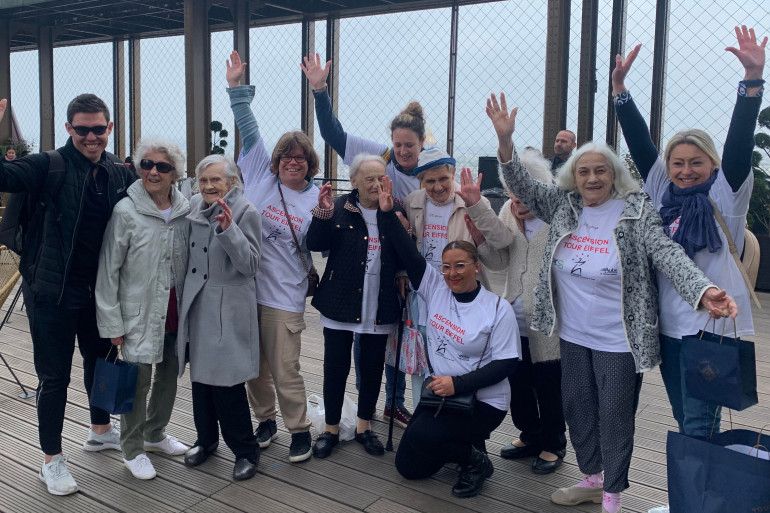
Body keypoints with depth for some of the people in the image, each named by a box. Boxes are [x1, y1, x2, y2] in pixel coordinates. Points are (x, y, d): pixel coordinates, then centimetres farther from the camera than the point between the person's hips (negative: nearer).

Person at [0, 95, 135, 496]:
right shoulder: (50, 167, -12)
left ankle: (100, 430, 45)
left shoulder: (120, 174, 3)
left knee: (101, 360, 22)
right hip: (53, 291, -5)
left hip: (99, 289, 6)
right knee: (55, 376, 5)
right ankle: (51, 460, 22)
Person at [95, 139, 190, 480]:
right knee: (139, 380, 1)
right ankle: (133, 450, 22)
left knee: (169, 374, 16)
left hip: (174, 312, 5)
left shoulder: (185, 212, 1)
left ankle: (155, 434, 39)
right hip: (139, 314, -5)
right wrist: (112, 323, -10)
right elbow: (108, 271, -9)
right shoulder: (125, 212, -11)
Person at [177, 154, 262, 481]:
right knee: (200, 374, 15)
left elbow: (250, 264, -18)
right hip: (196, 304, 6)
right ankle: (206, 439, 33)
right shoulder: (194, 206, 5)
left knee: (226, 382, -5)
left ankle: (245, 451, 11)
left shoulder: (245, 212, -12)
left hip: (228, 309, -6)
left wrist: (228, 228, -28)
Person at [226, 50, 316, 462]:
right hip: (245, 286, 3)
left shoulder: (315, 199, 2)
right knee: (254, 366, 14)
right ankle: (265, 421, 35)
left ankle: (299, 430, 19)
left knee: (285, 371, 0)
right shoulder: (261, 176, 4)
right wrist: (237, 89, -1)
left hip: (283, 296, -2)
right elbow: (249, 131, 2)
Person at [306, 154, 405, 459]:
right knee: (336, 367, 6)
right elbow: (315, 244, -8)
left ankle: (364, 426, 29)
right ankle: (331, 428, 21)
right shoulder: (339, 209, -1)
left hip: (379, 306, 2)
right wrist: (323, 213, -21)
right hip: (341, 304, -1)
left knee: (373, 367, 12)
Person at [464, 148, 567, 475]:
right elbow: (499, 261, 5)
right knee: (518, 384, 17)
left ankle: (553, 444, 28)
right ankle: (531, 436, 38)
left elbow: (504, 238, -22)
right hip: (515, 318, 6)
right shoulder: (509, 210, 7)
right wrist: (479, 240, -12)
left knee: (547, 387, 7)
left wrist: (475, 206, -26)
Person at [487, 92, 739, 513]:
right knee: (577, 410, 17)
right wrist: (504, 138, -13)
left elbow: (669, 254, -19)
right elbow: (522, 186, 2)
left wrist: (703, 291, -37)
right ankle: (592, 479, 39)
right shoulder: (563, 206, 2)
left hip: (619, 341, -5)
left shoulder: (637, 212, -11)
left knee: (615, 417, 7)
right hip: (573, 335, 5)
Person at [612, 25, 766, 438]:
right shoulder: (662, 194, 8)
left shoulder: (727, 196, -2)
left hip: (713, 327, -5)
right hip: (668, 326, 5)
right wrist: (620, 89, -1)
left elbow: (739, 143, -14)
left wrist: (753, 78, -24)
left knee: (699, 428, -5)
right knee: (684, 422, 16)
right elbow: (640, 144, 4)